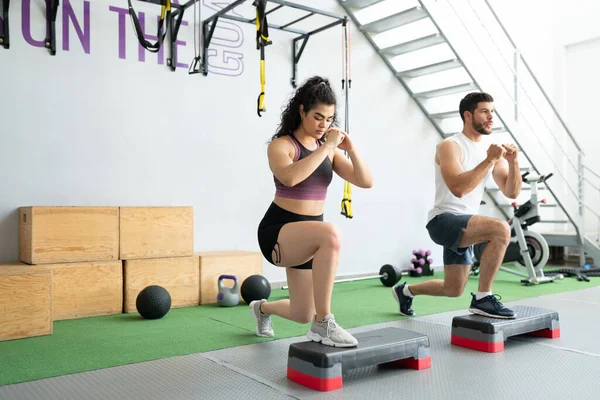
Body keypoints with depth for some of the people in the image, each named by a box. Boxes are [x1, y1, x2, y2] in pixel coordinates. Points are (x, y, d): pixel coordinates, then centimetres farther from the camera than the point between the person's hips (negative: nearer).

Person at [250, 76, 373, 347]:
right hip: (277, 232, -6)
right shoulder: (281, 144, -9)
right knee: (330, 234, -39)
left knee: (303, 315, 14)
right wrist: (327, 146, -27)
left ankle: (262, 308, 50)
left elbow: (366, 182, 0)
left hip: (308, 236, 7)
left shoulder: (329, 150, 6)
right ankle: (323, 325, -25)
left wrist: (350, 149, -13)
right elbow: (289, 177, -32)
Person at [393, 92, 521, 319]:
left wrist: (513, 163, -13)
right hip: (443, 221, -8)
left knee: (453, 290, 17)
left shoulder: (492, 148, 8)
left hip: (463, 225, 8)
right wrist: (490, 160, -26)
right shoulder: (449, 146, -13)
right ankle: (482, 298, -19)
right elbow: (458, 189, -28)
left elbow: (512, 192, 4)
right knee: (501, 229, -32)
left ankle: (405, 291, 43)